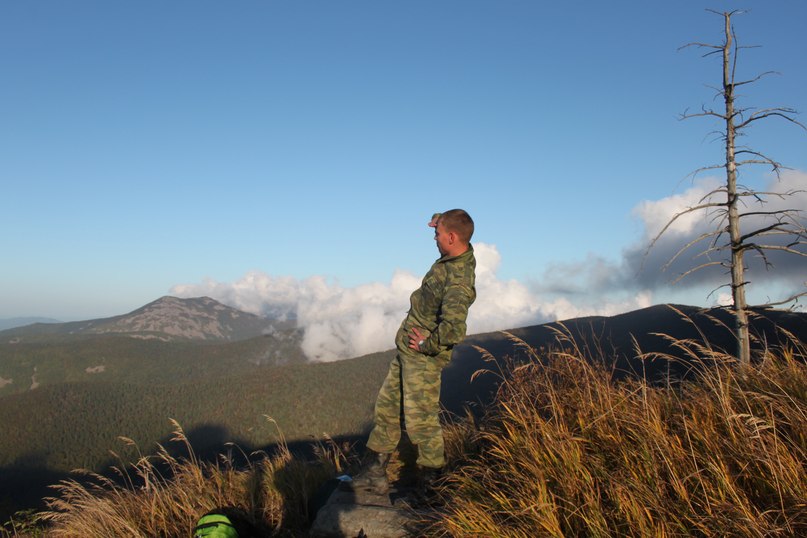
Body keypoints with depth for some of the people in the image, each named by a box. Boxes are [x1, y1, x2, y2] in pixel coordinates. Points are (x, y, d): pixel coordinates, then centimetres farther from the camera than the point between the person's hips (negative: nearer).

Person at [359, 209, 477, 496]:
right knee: (387, 405, 17)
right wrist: (440, 221, 6)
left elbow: (453, 329, -40)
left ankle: (431, 480, 17)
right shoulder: (454, 257, 1)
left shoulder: (458, 281, -28)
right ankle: (376, 467, 29)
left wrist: (427, 344, -23)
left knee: (420, 419, -1)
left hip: (424, 357, -10)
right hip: (407, 351, 10)